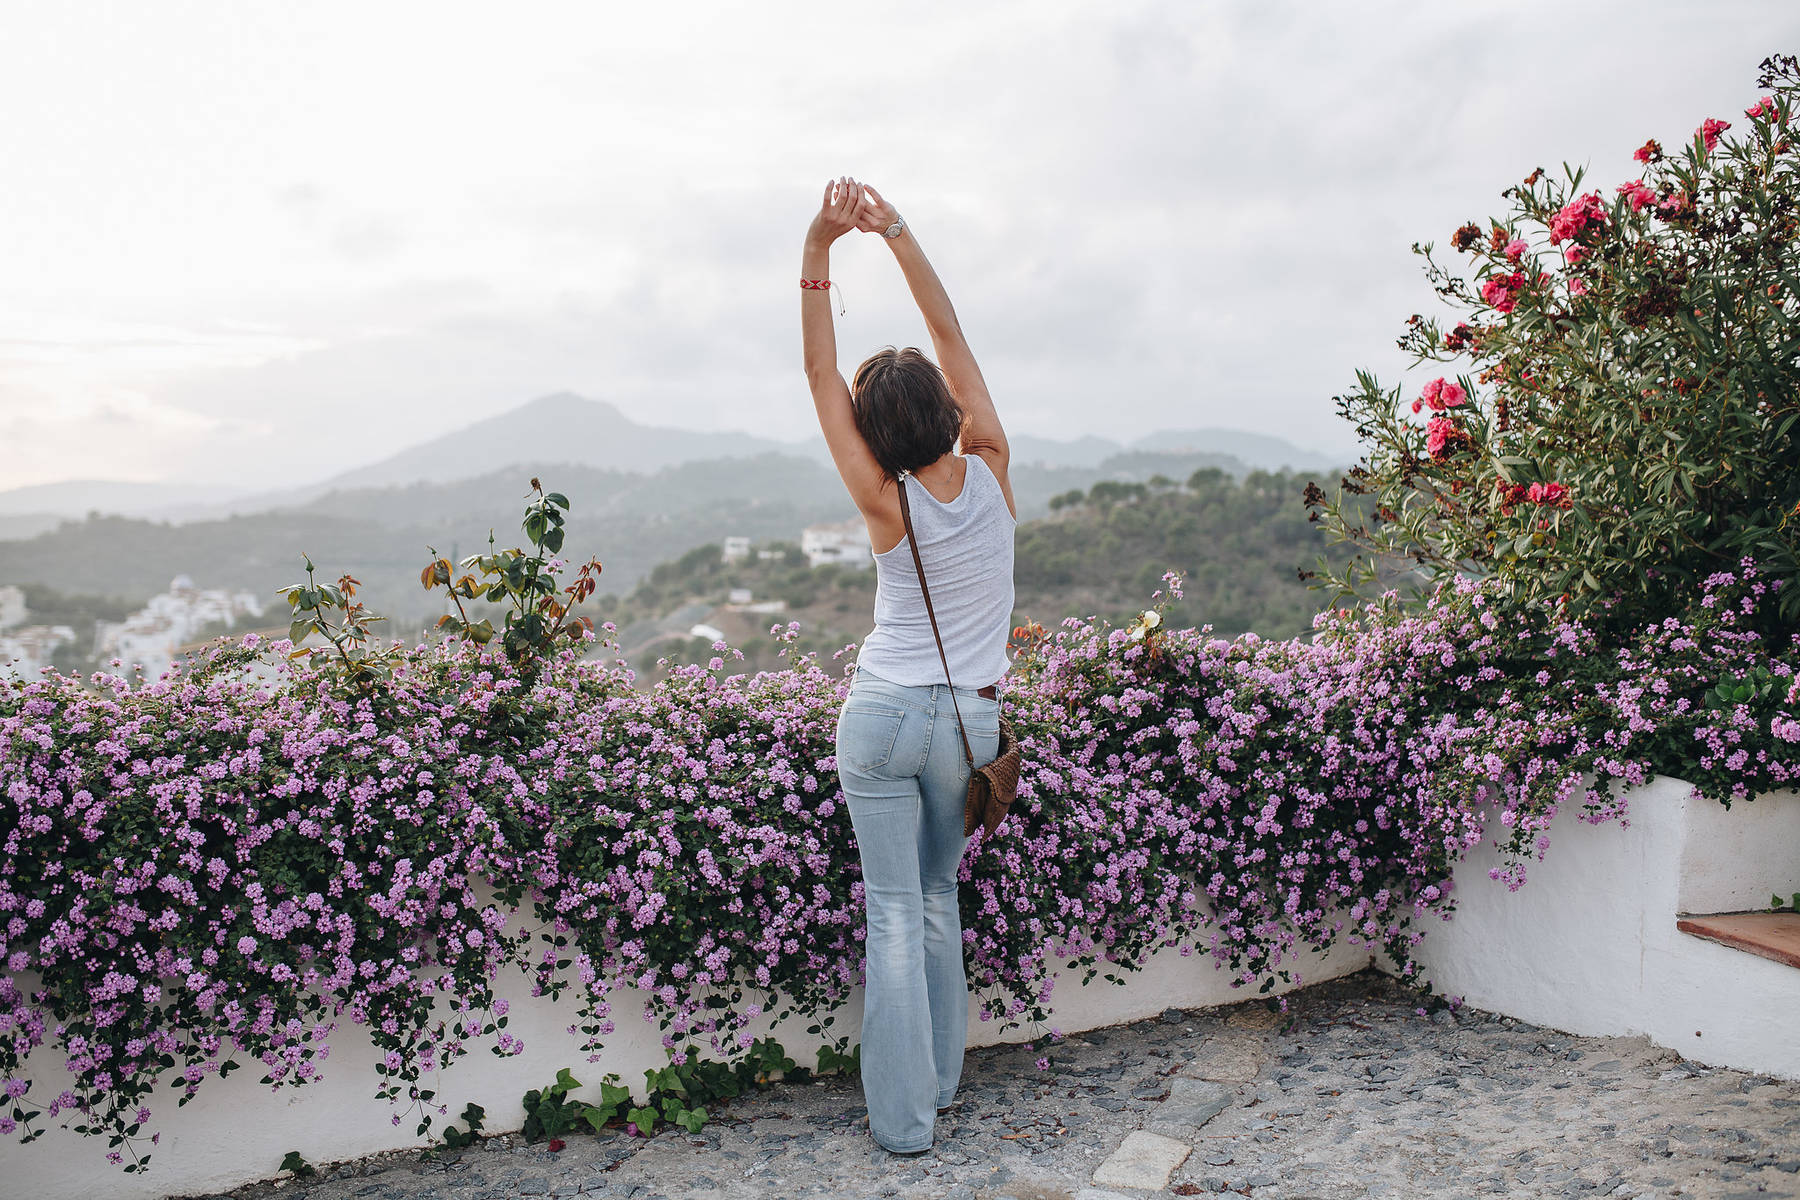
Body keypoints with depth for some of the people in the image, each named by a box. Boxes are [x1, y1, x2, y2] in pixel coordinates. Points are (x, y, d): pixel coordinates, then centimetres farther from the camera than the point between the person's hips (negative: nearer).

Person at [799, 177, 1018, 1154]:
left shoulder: (886, 503, -14)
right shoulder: (989, 474, -8)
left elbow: (820, 371, -11)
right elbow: (952, 337, -1)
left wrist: (821, 246, -14)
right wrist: (895, 231, 0)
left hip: (882, 715, -3)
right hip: (969, 721, 3)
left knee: (894, 912, 4)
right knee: (938, 900, 18)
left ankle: (904, 1115, 10)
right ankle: (939, 1079, 27)